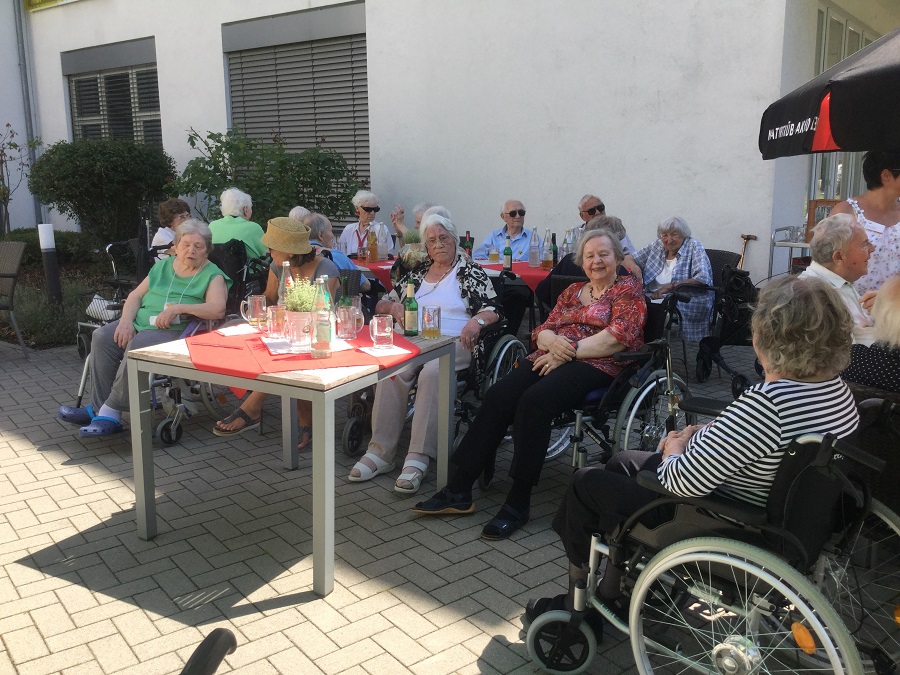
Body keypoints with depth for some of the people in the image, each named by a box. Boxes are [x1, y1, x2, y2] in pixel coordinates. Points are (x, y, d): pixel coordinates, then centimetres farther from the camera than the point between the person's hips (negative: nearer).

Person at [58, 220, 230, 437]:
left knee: (137, 346, -33)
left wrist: (178, 308, -21)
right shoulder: (163, 266, 20)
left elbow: (218, 309, -16)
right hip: (141, 322, 6)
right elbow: (136, 295, 17)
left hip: (176, 330, -6)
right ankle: (99, 408, -17)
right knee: (102, 336, -19)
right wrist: (126, 321, -3)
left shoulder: (212, 275, 2)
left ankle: (110, 412, -22)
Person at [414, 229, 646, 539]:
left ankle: (519, 502, -27)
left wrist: (569, 350, -13)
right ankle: (459, 489, -21)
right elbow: (543, 330, 16)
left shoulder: (628, 288, 8)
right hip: (553, 357, 6)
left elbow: (618, 338, -8)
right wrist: (552, 341, -9)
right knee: (498, 396, -22)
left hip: (598, 365, -5)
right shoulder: (573, 291, 25)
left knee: (534, 400, -34)